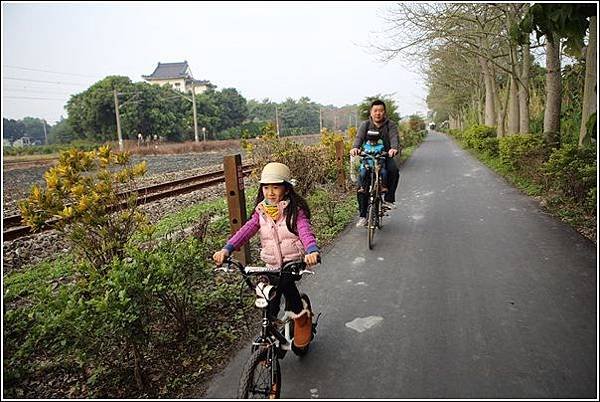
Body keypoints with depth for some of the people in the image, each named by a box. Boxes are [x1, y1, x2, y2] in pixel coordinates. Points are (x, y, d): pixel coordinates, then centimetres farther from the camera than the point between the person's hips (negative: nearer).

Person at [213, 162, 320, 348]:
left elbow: (305, 231, -24)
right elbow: (246, 230, -10)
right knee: (270, 308, 2)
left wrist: (312, 251, -45)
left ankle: (302, 315, -6)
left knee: (285, 282, -32)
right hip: (272, 264, 4)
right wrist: (227, 249, -26)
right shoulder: (261, 212, 2)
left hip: (293, 260, -4)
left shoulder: (295, 210, -10)